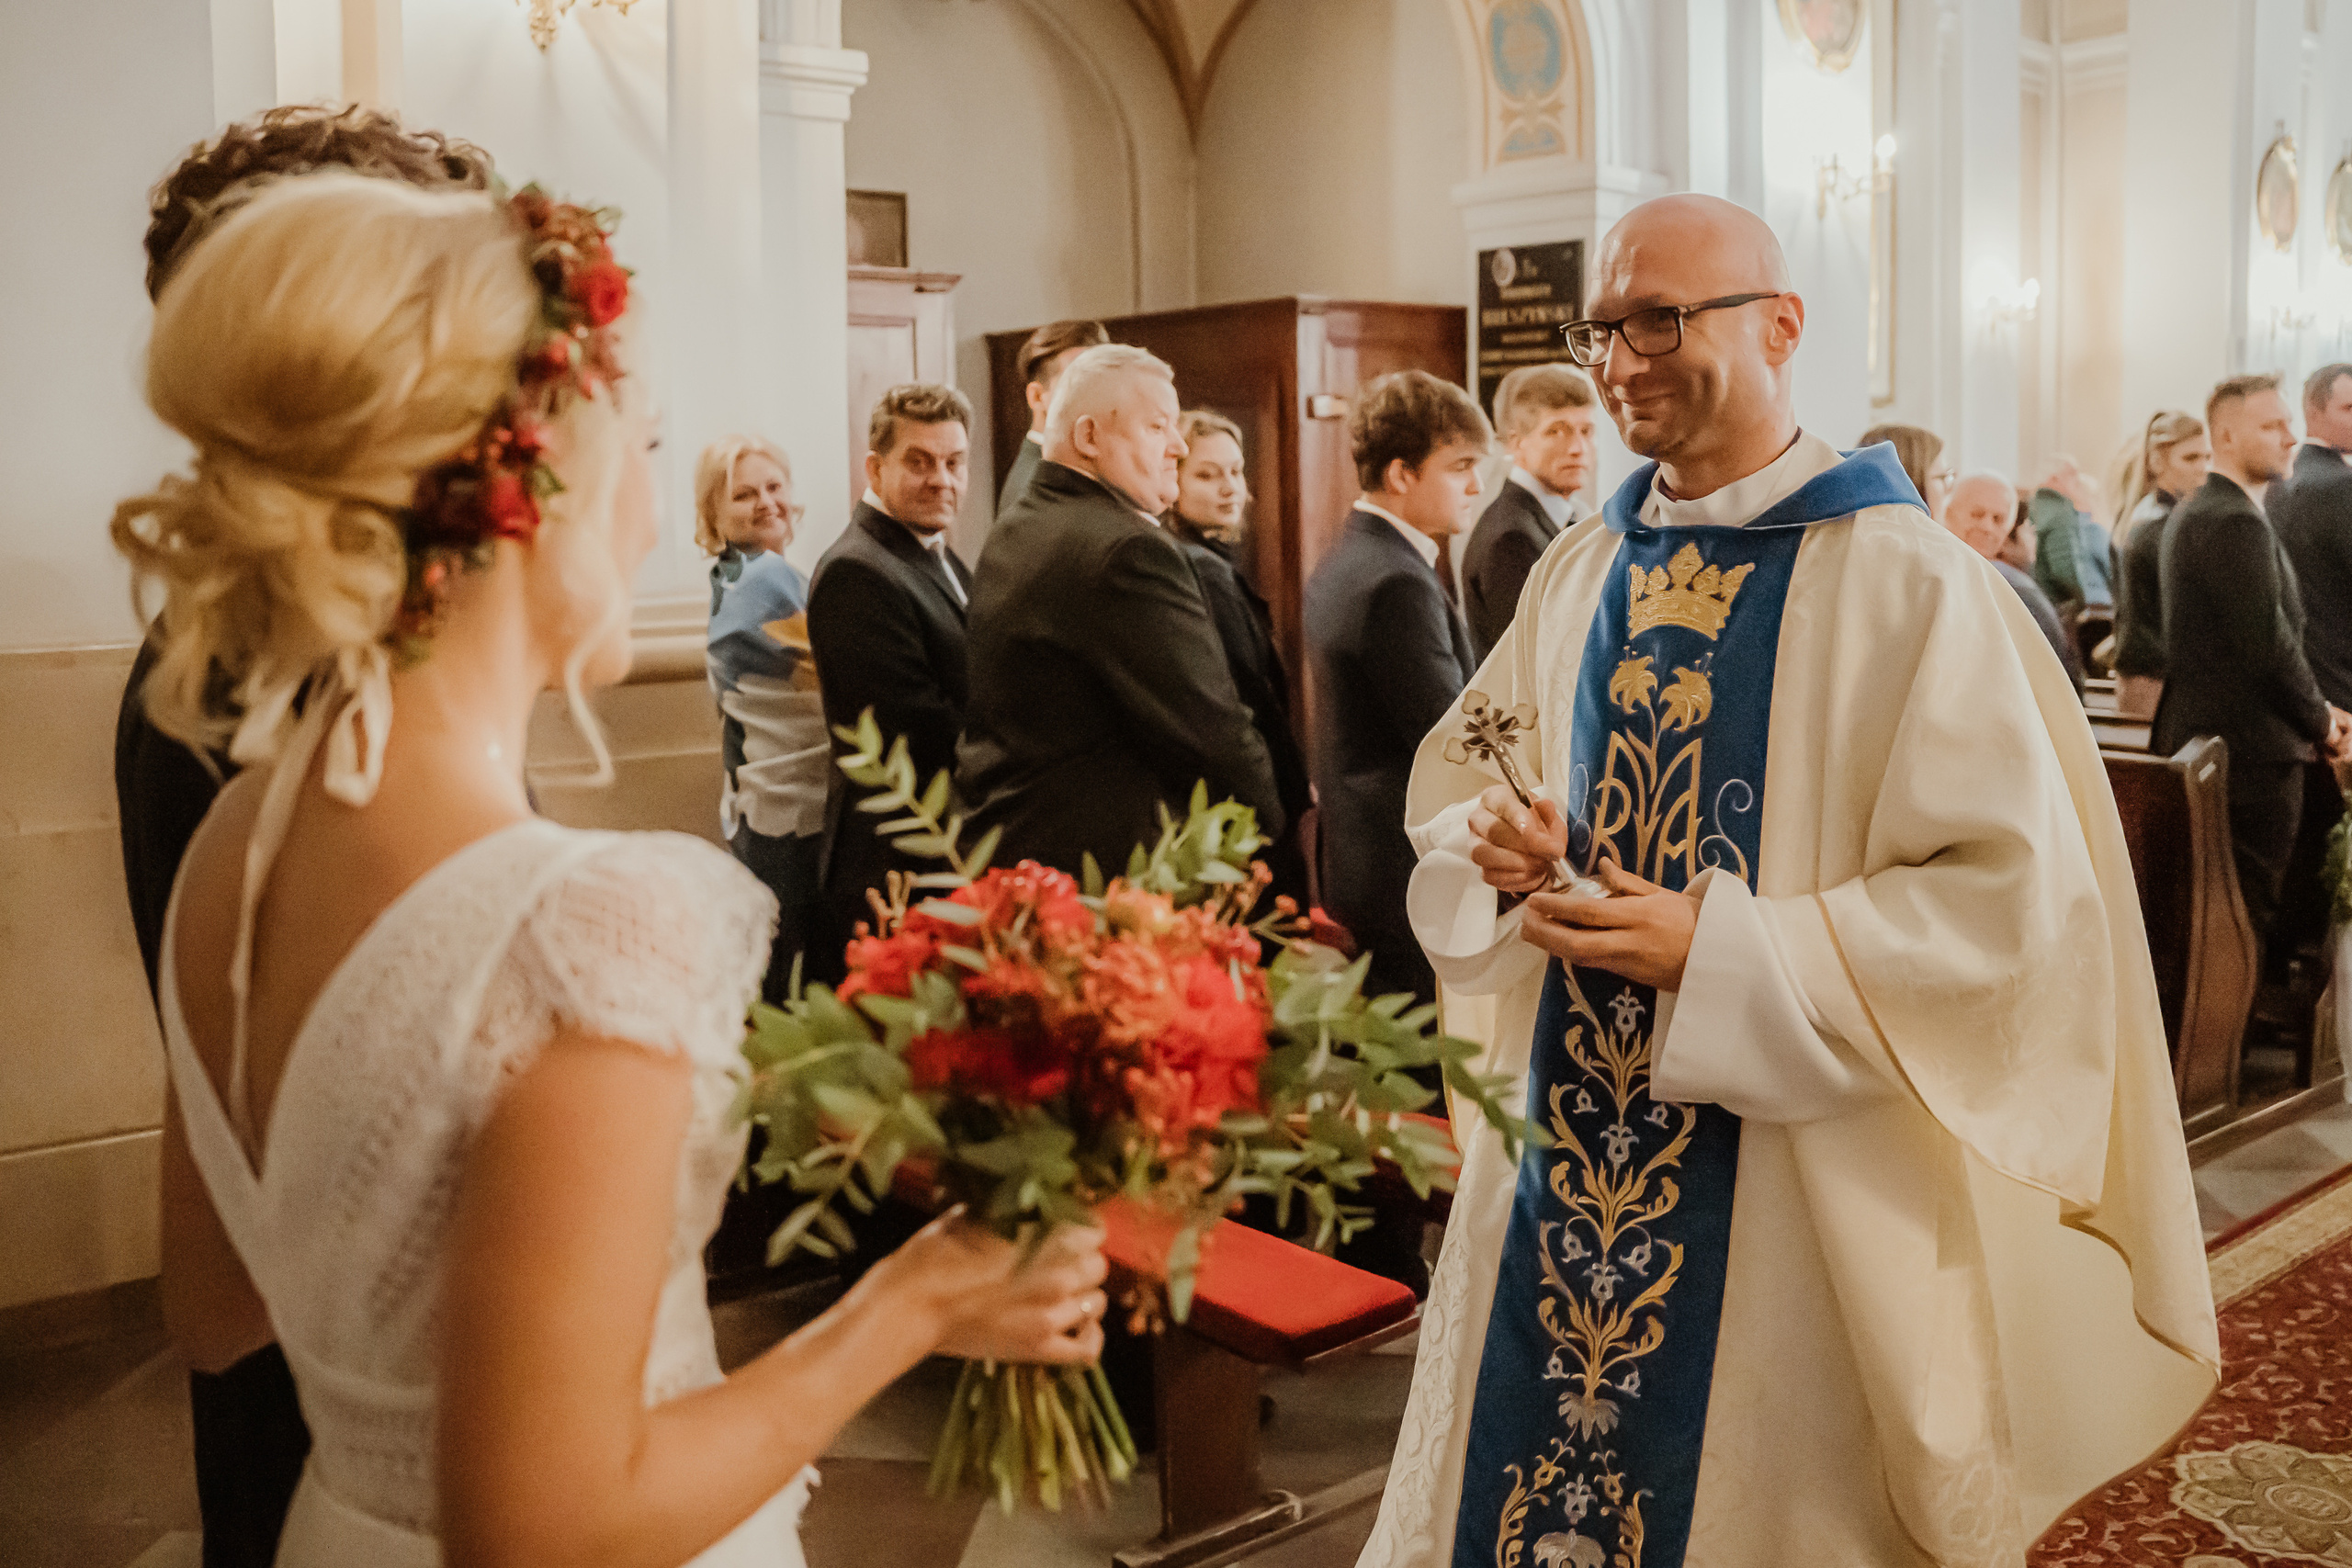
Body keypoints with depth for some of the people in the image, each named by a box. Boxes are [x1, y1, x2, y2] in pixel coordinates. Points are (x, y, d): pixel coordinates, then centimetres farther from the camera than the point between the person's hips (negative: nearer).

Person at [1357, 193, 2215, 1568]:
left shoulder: (1907, 580, -12)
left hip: (1793, 1179, -5)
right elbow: (1464, 773, 16)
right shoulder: (1582, 573, 7)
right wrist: (1496, 845, -7)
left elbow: (2013, 895, -16)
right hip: (1567, 1146, 5)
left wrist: (1719, 949, -22)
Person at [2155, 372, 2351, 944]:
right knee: (2247, 915, -3)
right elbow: (2269, 645, -22)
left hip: (2200, 740, 10)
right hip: (2251, 748, -10)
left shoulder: (2194, 511, 15)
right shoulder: (2236, 522, -18)